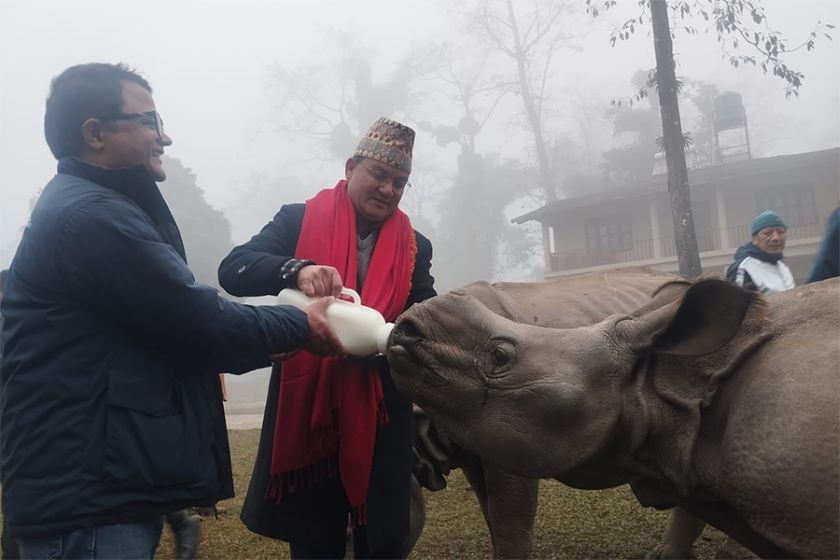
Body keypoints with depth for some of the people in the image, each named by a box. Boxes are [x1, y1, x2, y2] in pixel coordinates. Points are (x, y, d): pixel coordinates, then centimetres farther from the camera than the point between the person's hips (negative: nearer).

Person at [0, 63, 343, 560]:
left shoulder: (85, 206, 16)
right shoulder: (93, 215, -19)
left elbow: (170, 325, 16)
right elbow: (200, 322, -19)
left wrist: (269, 343, 11)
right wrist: (301, 327, -4)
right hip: (86, 497, -10)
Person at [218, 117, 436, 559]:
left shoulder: (414, 247, 8)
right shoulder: (299, 221, 1)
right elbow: (233, 270, -12)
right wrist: (297, 270, -31)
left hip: (380, 418, 2)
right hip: (306, 410, -2)